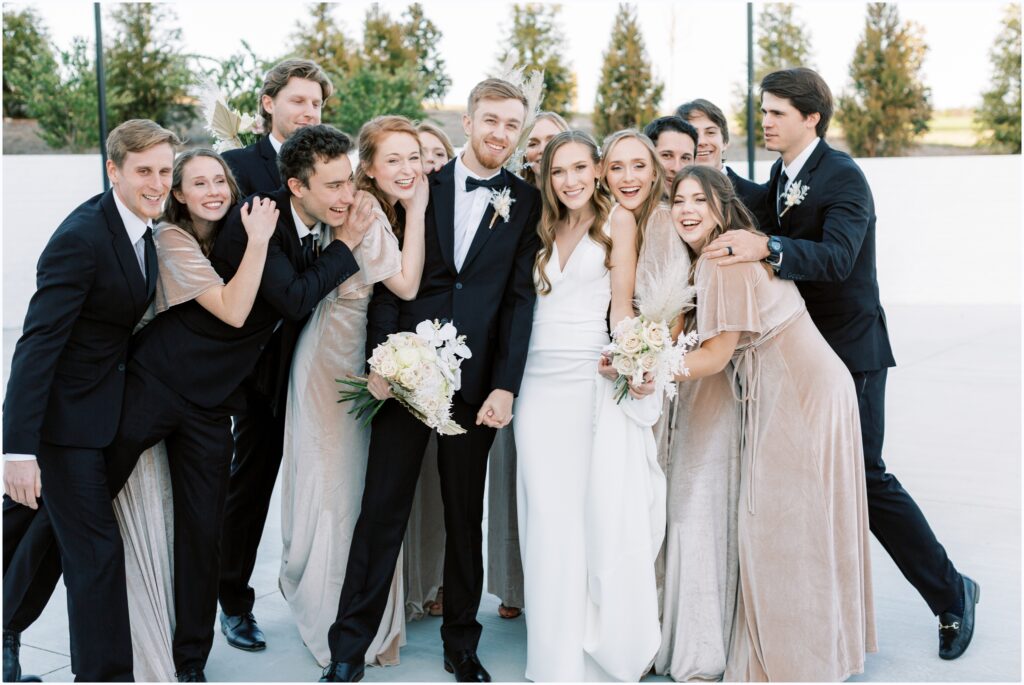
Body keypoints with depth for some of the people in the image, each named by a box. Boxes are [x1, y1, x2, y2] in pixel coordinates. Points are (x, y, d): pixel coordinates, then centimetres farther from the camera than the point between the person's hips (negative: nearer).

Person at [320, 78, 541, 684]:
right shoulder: (424, 186, 5)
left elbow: (520, 297, -1)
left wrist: (505, 386, -8)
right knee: (382, 510, 2)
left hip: (478, 383, 1)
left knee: (467, 517, 12)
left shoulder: (526, 203, 5)